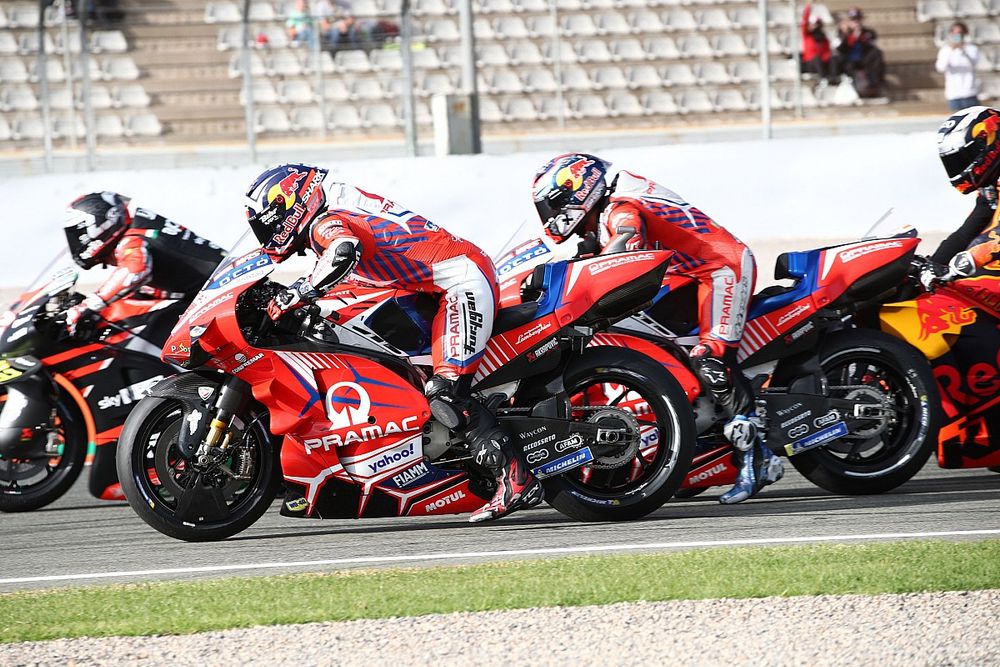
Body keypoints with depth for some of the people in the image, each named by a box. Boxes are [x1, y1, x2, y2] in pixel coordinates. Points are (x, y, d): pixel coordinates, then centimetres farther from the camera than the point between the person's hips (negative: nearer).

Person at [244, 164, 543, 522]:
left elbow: (344, 253, -36)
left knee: (446, 394, -18)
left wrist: (293, 297, -30)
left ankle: (516, 479, -22)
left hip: (463, 279, -11)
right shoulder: (339, 214, 17)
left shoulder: (326, 223, -12)